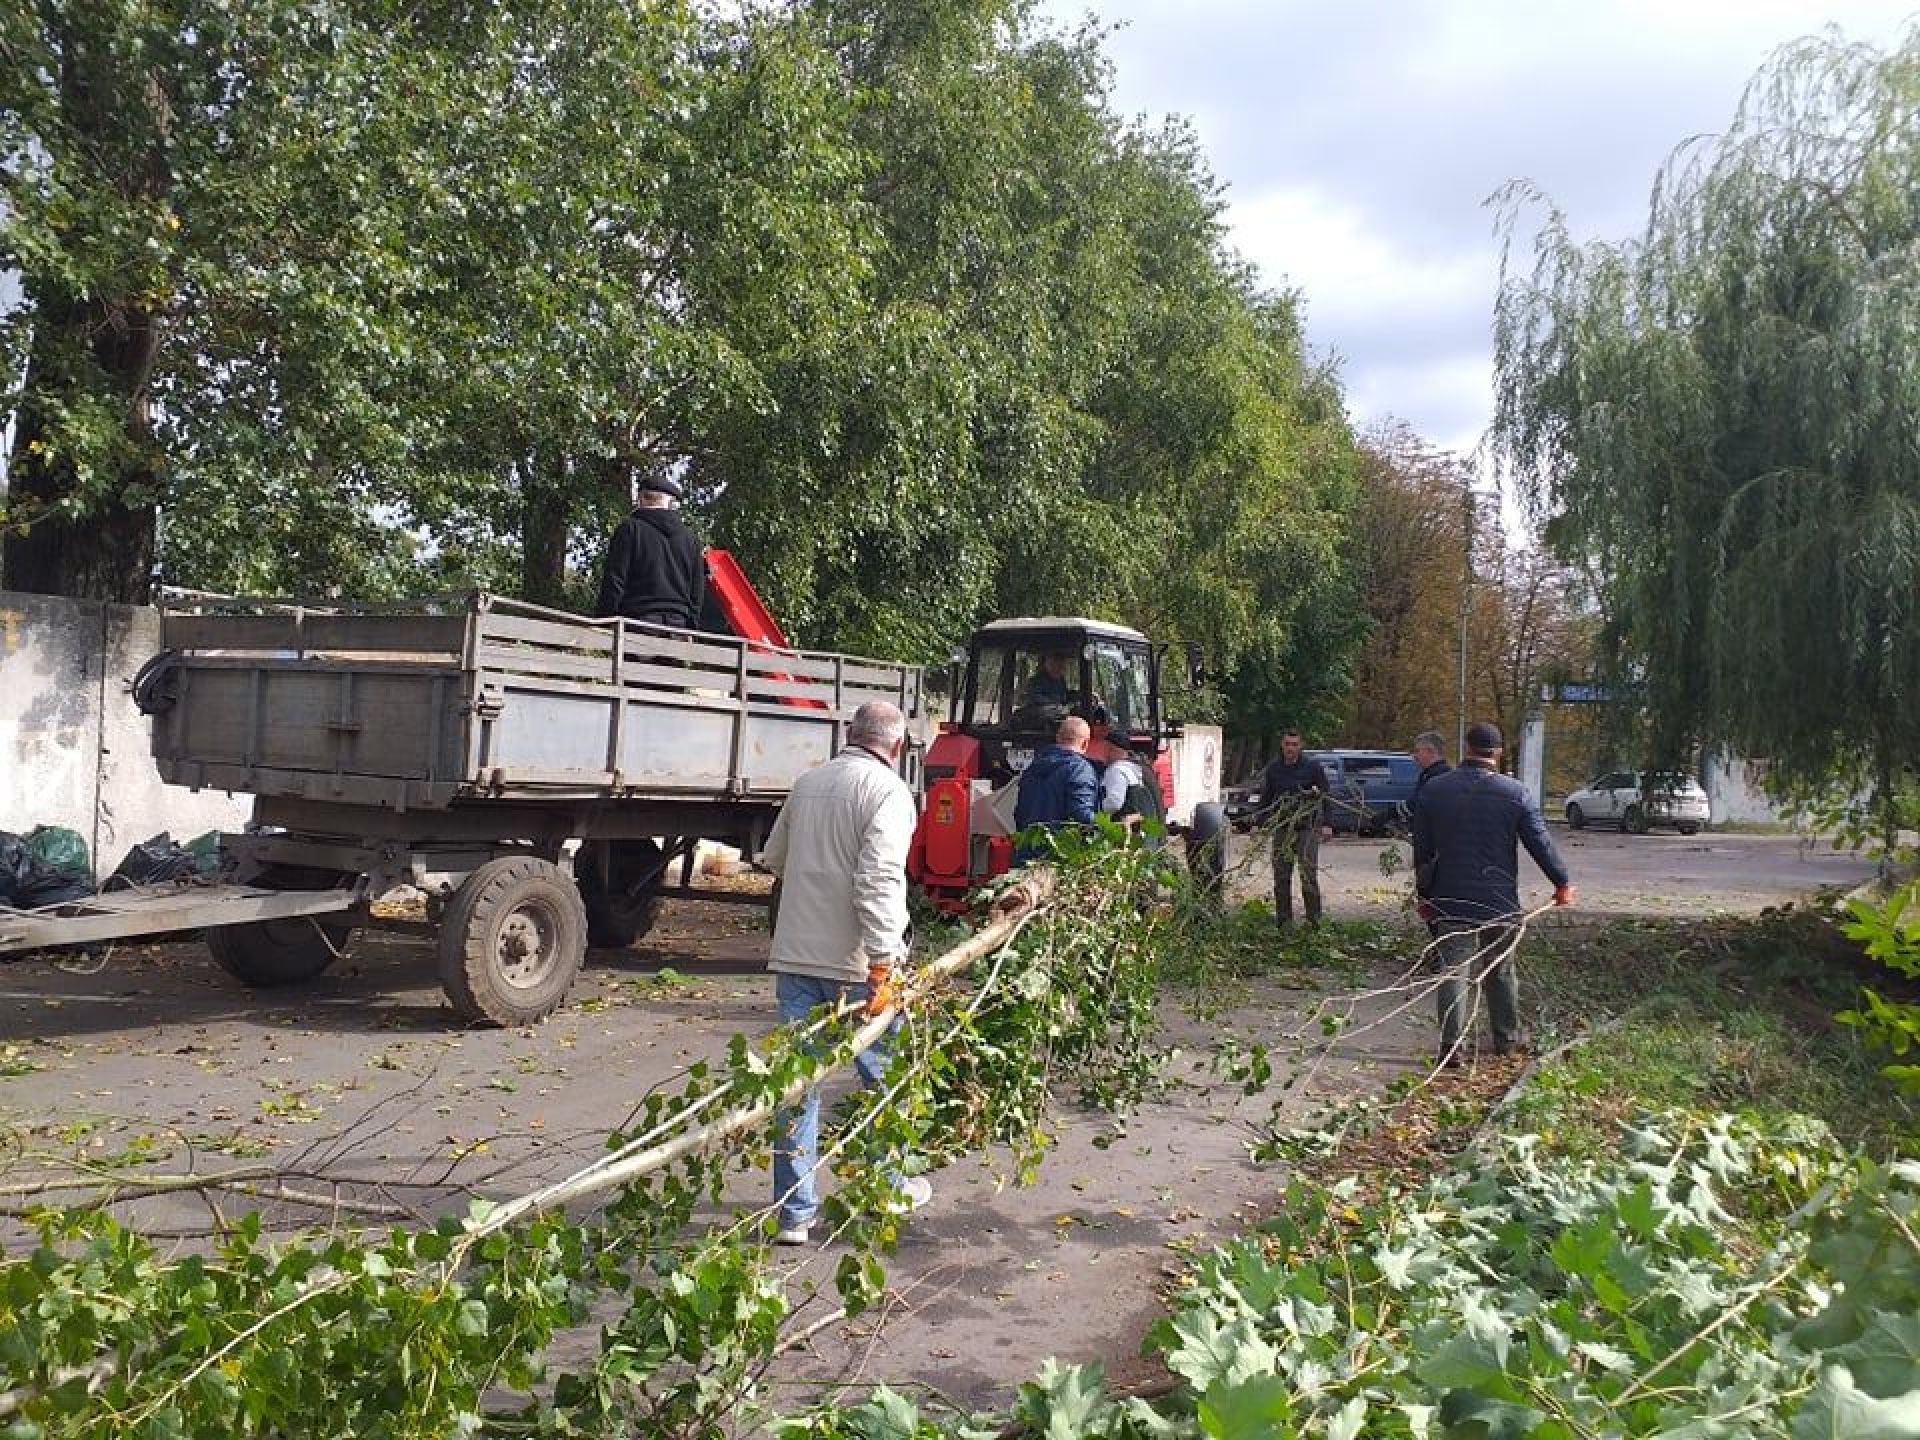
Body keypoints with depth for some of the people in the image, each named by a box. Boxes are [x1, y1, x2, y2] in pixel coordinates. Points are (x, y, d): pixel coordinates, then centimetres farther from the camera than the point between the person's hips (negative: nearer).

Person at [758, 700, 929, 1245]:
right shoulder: (888, 791, -10)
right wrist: (882, 967, -24)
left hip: (794, 955, 5)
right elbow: (878, 882, -22)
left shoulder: (807, 782, 10)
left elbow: (774, 858, 23)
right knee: (884, 1077, 14)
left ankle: (794, 1211, 11)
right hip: (854, 963, -5)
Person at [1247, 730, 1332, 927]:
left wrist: (1326, 824, -10)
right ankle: (1284, 921, 13)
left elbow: (1324, 798, -1)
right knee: (1281, 877, 5)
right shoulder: (1273, 770, 10)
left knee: (1308, 874, -9)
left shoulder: (1313, 768, 0)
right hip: (1282, 828, 4)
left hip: (1307, 829, -4)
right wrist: (1258, 823, 10)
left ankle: (1313, 919, -2)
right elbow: (1265, 798, 17)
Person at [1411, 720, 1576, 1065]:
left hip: (1451, 901, 0)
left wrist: (1425, 893, 18)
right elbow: (1540, 842, -3)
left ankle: (1451, 1046, -9)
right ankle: (1506, 1039, 27)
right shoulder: (1514, 792, -6)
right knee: (1501, 972, 15)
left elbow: (1422, 849, 8)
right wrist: (1562, 882, 11)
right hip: (1500, 902, 0)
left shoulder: (1433, 790, 1)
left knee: (1453, 973, -1)